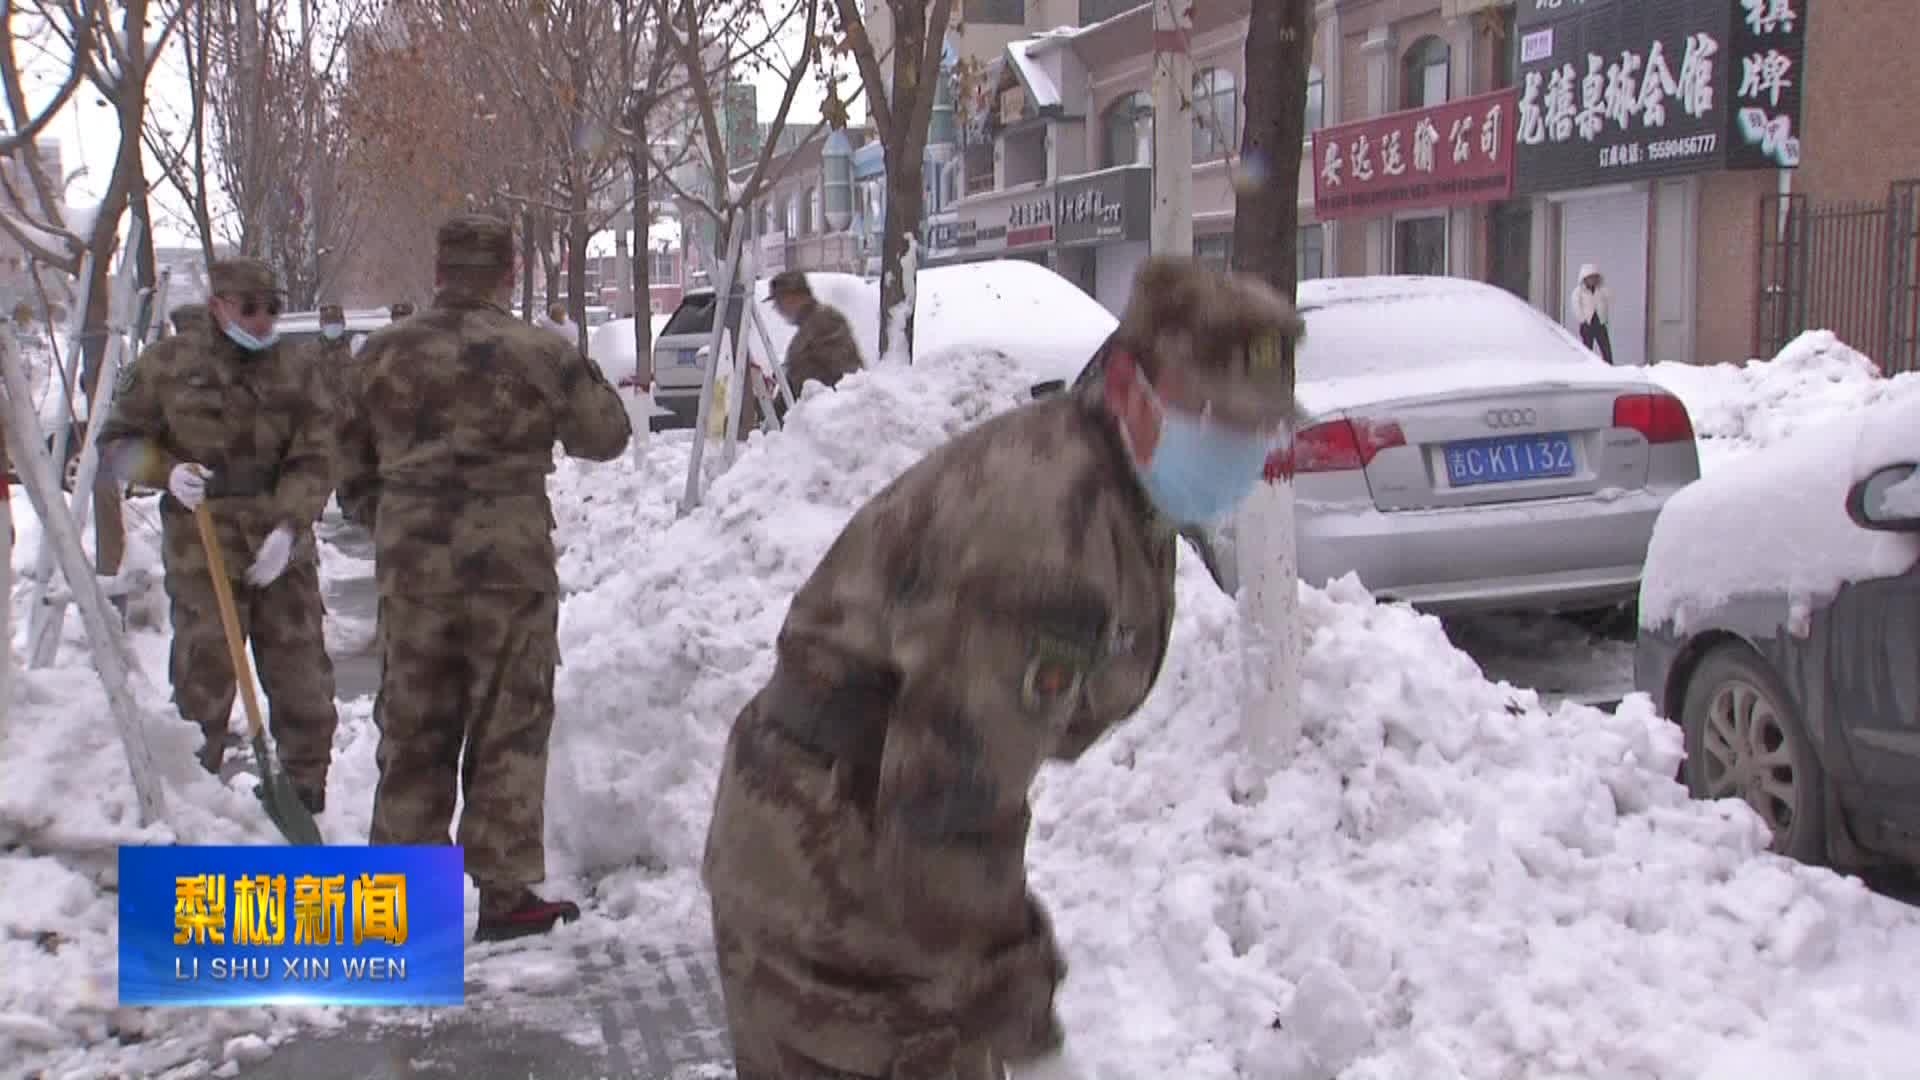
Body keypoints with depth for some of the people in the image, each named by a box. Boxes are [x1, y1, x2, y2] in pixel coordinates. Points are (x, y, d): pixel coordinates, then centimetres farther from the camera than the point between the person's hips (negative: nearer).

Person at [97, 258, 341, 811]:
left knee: (303, 683, 8)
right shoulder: (167, 364, 0)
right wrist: (167, 471, -14)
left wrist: (288, 526, -14)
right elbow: (117, 440, 7)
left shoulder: (294, 368, 5)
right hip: (203, 552, -2)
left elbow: (314, 459, 1)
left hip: (283, 551, 2)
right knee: (203, 682, -2)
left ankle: (308, 801, 22)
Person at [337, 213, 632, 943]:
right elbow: (606, 435, 6)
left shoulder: (381, 356, 5)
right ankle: (507, 891, 8)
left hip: (410, 570, 3)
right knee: (509, 730, 5)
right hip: (510, 566, -3)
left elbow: (355, 477, 11)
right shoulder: (540, 354, -7)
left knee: (413, 731, 12)